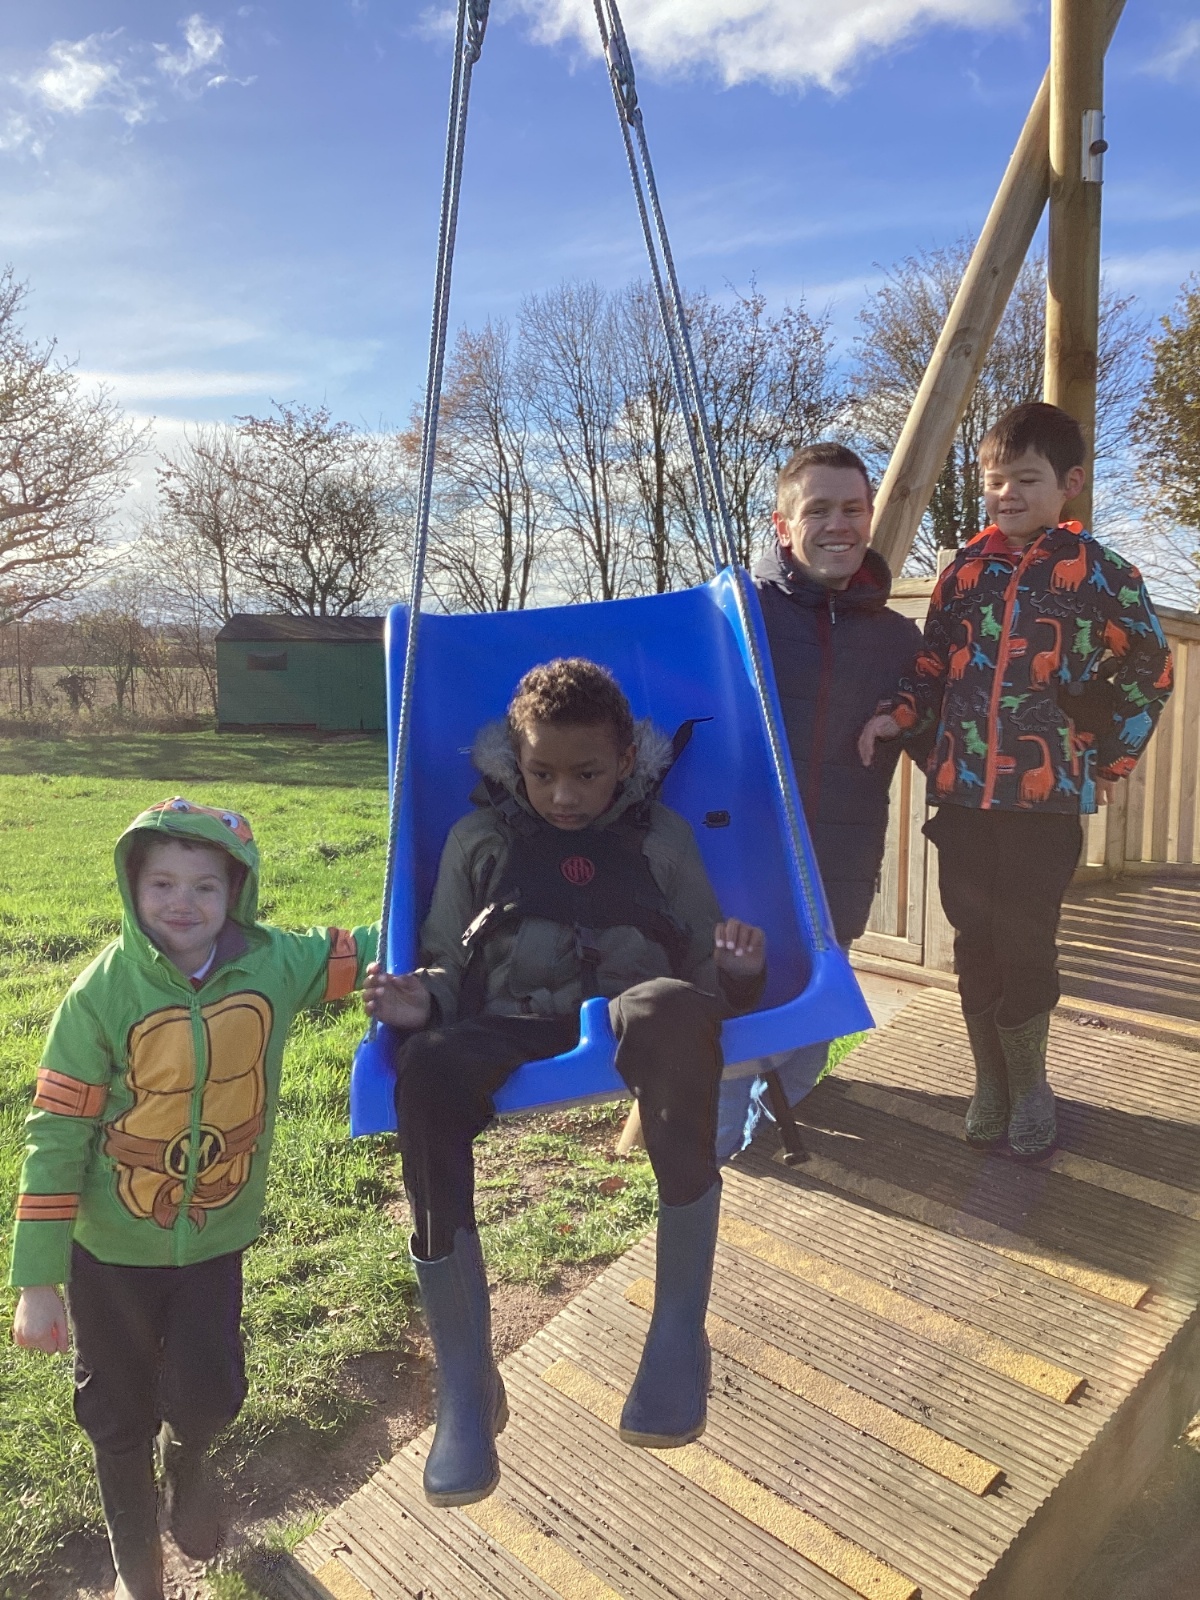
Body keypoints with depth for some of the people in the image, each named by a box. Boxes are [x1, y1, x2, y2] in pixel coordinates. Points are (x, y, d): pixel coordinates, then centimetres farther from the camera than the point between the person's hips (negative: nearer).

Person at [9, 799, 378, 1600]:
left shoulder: (275, 963, -15)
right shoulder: (103, 993, -21)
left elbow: (371, 950, -1)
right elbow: (56, 1137, -15)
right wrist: (37, 1280, -12)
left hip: (217, 1238, 1)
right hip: (112, 1248, -1)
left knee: (210, 1396, 5)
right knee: (121, 1417, 16)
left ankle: (187, 1462, 46)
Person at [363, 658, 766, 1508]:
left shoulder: (662, 836, 18)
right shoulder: (479, 838, 19)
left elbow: (710, 980, 17)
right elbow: (447, 963, 17)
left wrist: (738, 973, -8)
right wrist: (419, 997, -7)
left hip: (632, 1027, 0)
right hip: (508, 1034, 1)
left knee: (670, 1008, -39)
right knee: (427, 1071, -35)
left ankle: (680, 1327, -29)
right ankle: (465, 1389, -22)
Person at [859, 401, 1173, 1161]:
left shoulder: (1097, 571, 0)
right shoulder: (964, 570, 9)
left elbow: (1149, 671, 9)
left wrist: (1107, 756, 5)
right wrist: (895, 716, -6)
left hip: (1045, 793, -3)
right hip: (962, 789, 4)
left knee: (1025, 945, 0)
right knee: (975, 944, 9)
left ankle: (1028, 1081, 23)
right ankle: (992, 1080, 26)